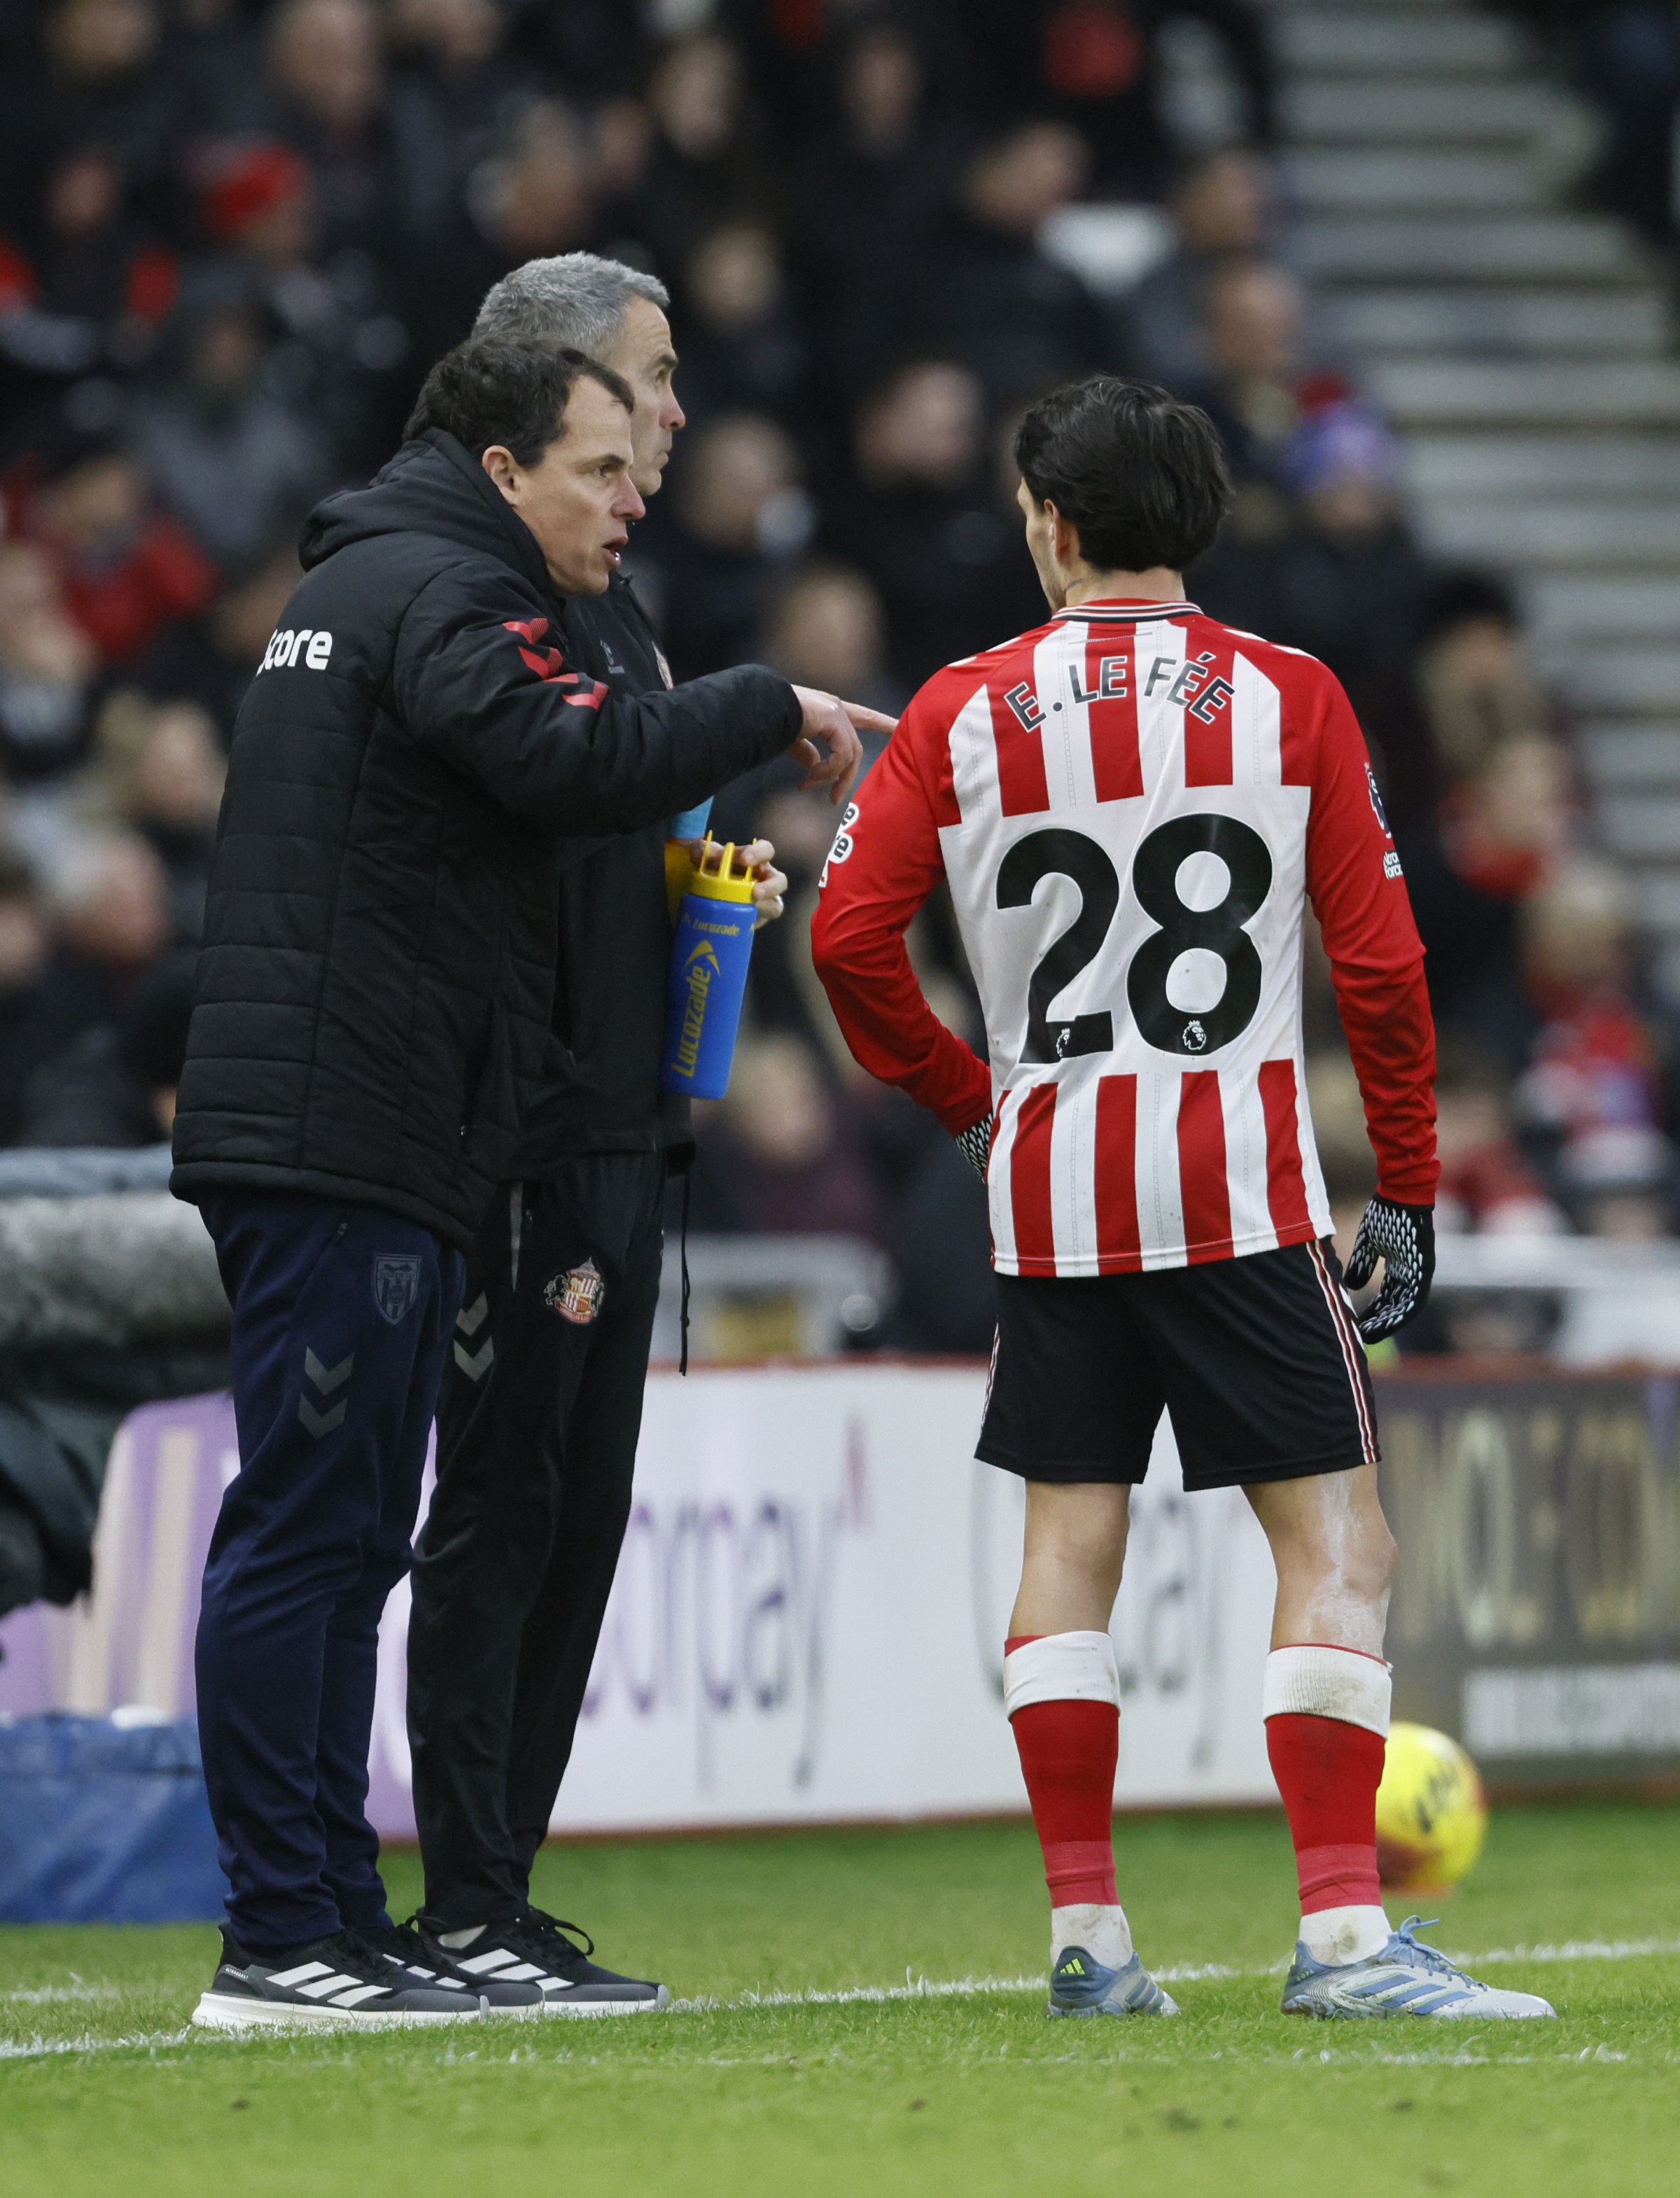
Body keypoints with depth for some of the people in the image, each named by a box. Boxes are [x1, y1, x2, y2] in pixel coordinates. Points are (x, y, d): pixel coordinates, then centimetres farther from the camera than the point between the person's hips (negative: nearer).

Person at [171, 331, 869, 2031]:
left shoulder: (361, 584, 24)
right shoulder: (440, 592, -9)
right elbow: (572, 759, -25)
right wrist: (770, 712, -12)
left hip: (322, 1147, 11)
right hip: (340, 1142, -11)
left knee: (339, 1539, 11)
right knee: (304, 1532, -10)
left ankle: (336, 1921, 14)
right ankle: (280, 1943, -11)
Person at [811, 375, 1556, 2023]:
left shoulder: (964, 713, 2)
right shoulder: (1287, 699, -1)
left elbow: (850, 940, -1)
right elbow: (1379, 963, -2)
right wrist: (1406, 1191, 6)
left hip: (1048, 1188, 3)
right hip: (1242, 1182, -2)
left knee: (1070, 1540, 11)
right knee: (1334, 1543, -2)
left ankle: (1083, 1931, 9)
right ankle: (1340, 1932, -12)